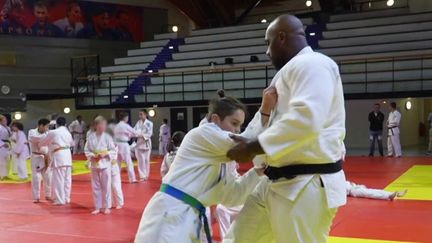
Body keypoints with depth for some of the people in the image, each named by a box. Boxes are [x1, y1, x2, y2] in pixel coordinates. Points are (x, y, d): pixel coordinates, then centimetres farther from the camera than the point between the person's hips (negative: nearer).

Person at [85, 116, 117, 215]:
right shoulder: (91, 137, -1)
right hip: (94, 165, 2)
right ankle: (97, 207, 21)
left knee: (106, 186, 2)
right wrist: (92, 156, -14)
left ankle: (106, 207, 16)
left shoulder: (107, 137, -5)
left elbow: (113, 150, -3)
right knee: (96, 187, 10)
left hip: (105, 164, -2)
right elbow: (87, 150, 4)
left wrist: (104, 154, -17)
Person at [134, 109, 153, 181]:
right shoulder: (138, 123, 7)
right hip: (139, 142, 3)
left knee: (146, 160, 4)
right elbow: (134, 130, -2)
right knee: (141, 160, 1)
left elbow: (149, 134, -12)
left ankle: (146, 175, 18)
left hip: (146, 143, -3)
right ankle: (142, 176, 6)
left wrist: (142, 136, -27)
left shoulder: (149, 123, -6)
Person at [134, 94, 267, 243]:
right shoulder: (203, 133, -8)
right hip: (169, 217, -10)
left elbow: (232, 196, 12)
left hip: (190, 219, 10)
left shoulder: (218, 157, 18)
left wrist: (258, 171, 3)